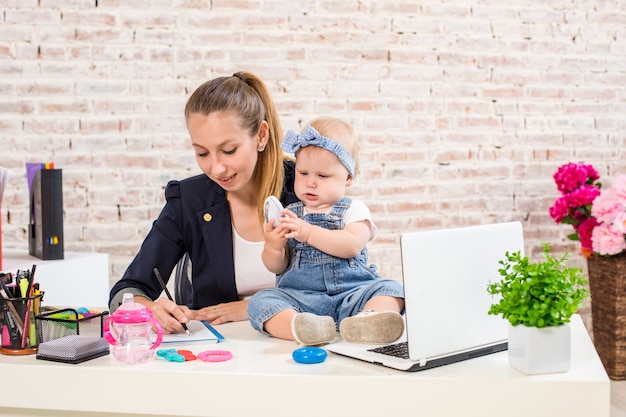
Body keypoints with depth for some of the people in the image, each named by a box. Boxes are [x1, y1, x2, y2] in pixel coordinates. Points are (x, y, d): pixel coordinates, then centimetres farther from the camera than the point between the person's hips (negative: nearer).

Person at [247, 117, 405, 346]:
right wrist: (273, 247, -12)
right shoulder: (289, 214, 14)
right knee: (261, 301, -24)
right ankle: (298, 325, -53)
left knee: (391, 289, -24)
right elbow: (277, 267, 10)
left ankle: (367, 320, -56)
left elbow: (352, 246, -13)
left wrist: (309, 232, -21)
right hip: (298, 298, 1)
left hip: (350, 294, -1)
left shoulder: (354, 210, 7)